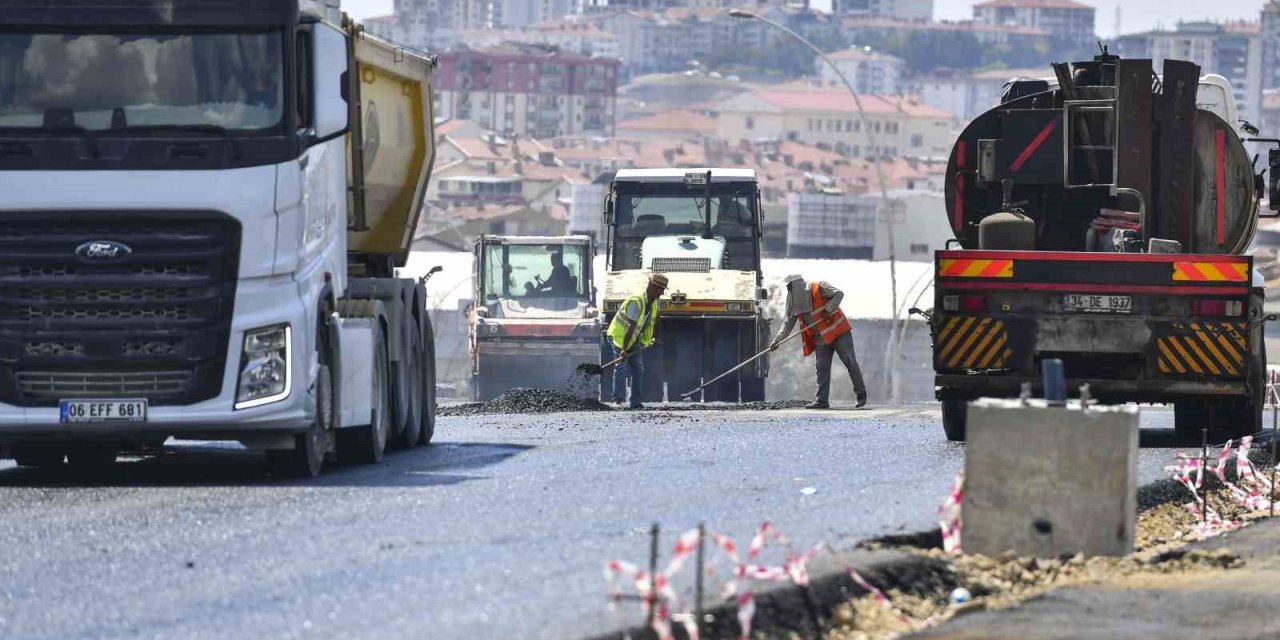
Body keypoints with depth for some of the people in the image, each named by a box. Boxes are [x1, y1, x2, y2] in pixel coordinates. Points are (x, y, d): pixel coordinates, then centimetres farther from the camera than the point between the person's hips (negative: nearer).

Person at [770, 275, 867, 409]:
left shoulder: (818, 288, -12)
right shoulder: (795, 303, 6)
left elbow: (839, 294, -14)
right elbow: (788, 324, 7)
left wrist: (828, 310, -24)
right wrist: (777, 341, -4)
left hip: (838, 332, -6)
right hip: (821, 338, 6)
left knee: (850, 362, -4)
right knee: (822, 368, 0)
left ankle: (861, 394, 5)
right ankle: (822, 400, -1)